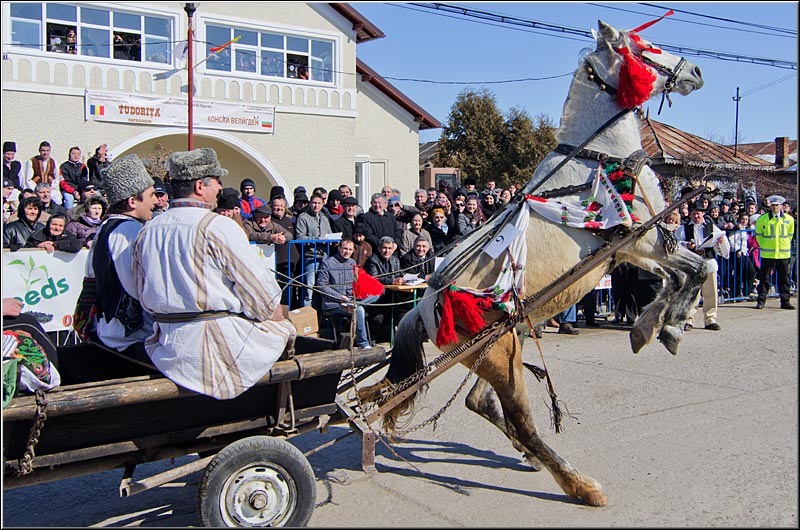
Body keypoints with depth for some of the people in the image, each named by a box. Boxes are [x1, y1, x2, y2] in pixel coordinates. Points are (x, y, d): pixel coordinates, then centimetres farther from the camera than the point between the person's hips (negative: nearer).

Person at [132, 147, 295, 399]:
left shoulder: (147, 231, 7)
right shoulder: (218, 227, -15)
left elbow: (145, 298, 13)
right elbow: (260, 293, -11)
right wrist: (283, 326, 6)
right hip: (222, 345, -7)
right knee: (282, 328, 13)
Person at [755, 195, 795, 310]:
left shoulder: (789, 219, 4)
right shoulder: (762, 219, -2)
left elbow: (790, 235, 15)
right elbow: (759, 235, 6)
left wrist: (784, 246, 11)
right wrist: (764, 247, 4)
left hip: (783, 254, 2)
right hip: (767, 254, -2)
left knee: (784, 279, 7)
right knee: (765, 278, 1)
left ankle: (785, 301, 14)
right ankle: (761, 301, 7)